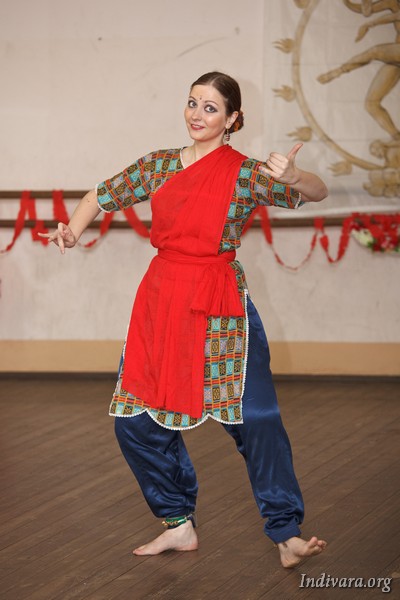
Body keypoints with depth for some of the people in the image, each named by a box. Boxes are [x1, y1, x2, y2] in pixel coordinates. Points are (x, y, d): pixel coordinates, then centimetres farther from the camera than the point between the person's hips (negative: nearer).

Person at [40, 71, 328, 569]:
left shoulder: (244, 173, -4)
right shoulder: (159, 165, 9)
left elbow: (317, 193, -13)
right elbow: (103, 195, 19)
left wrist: (291, 176, -35)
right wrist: (73, 228, -2)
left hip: (221, 308, -5)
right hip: (161, 301, 5)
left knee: (255, 416, -10)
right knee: (135, 418, 4)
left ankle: (287, 535, -3)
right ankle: (179, 524, 19)